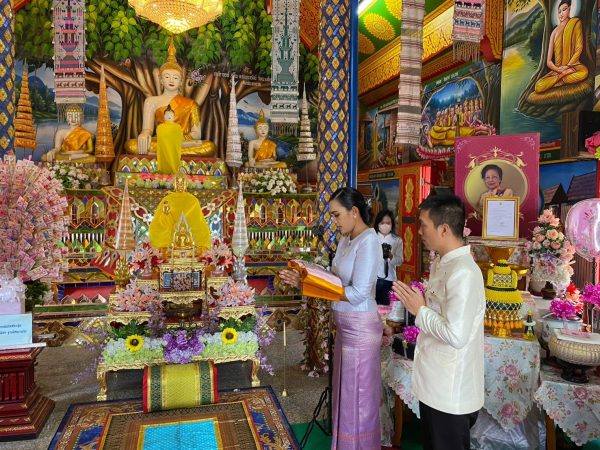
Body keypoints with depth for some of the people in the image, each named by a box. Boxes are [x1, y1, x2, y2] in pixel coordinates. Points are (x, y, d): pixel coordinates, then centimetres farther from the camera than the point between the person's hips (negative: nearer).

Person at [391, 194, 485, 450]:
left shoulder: (463, 273, -26)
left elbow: (456, 335, -30)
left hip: (451, 392, -9)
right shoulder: (440, 263, 6)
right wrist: (417, 303, 4)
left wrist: (420, 311, -20)